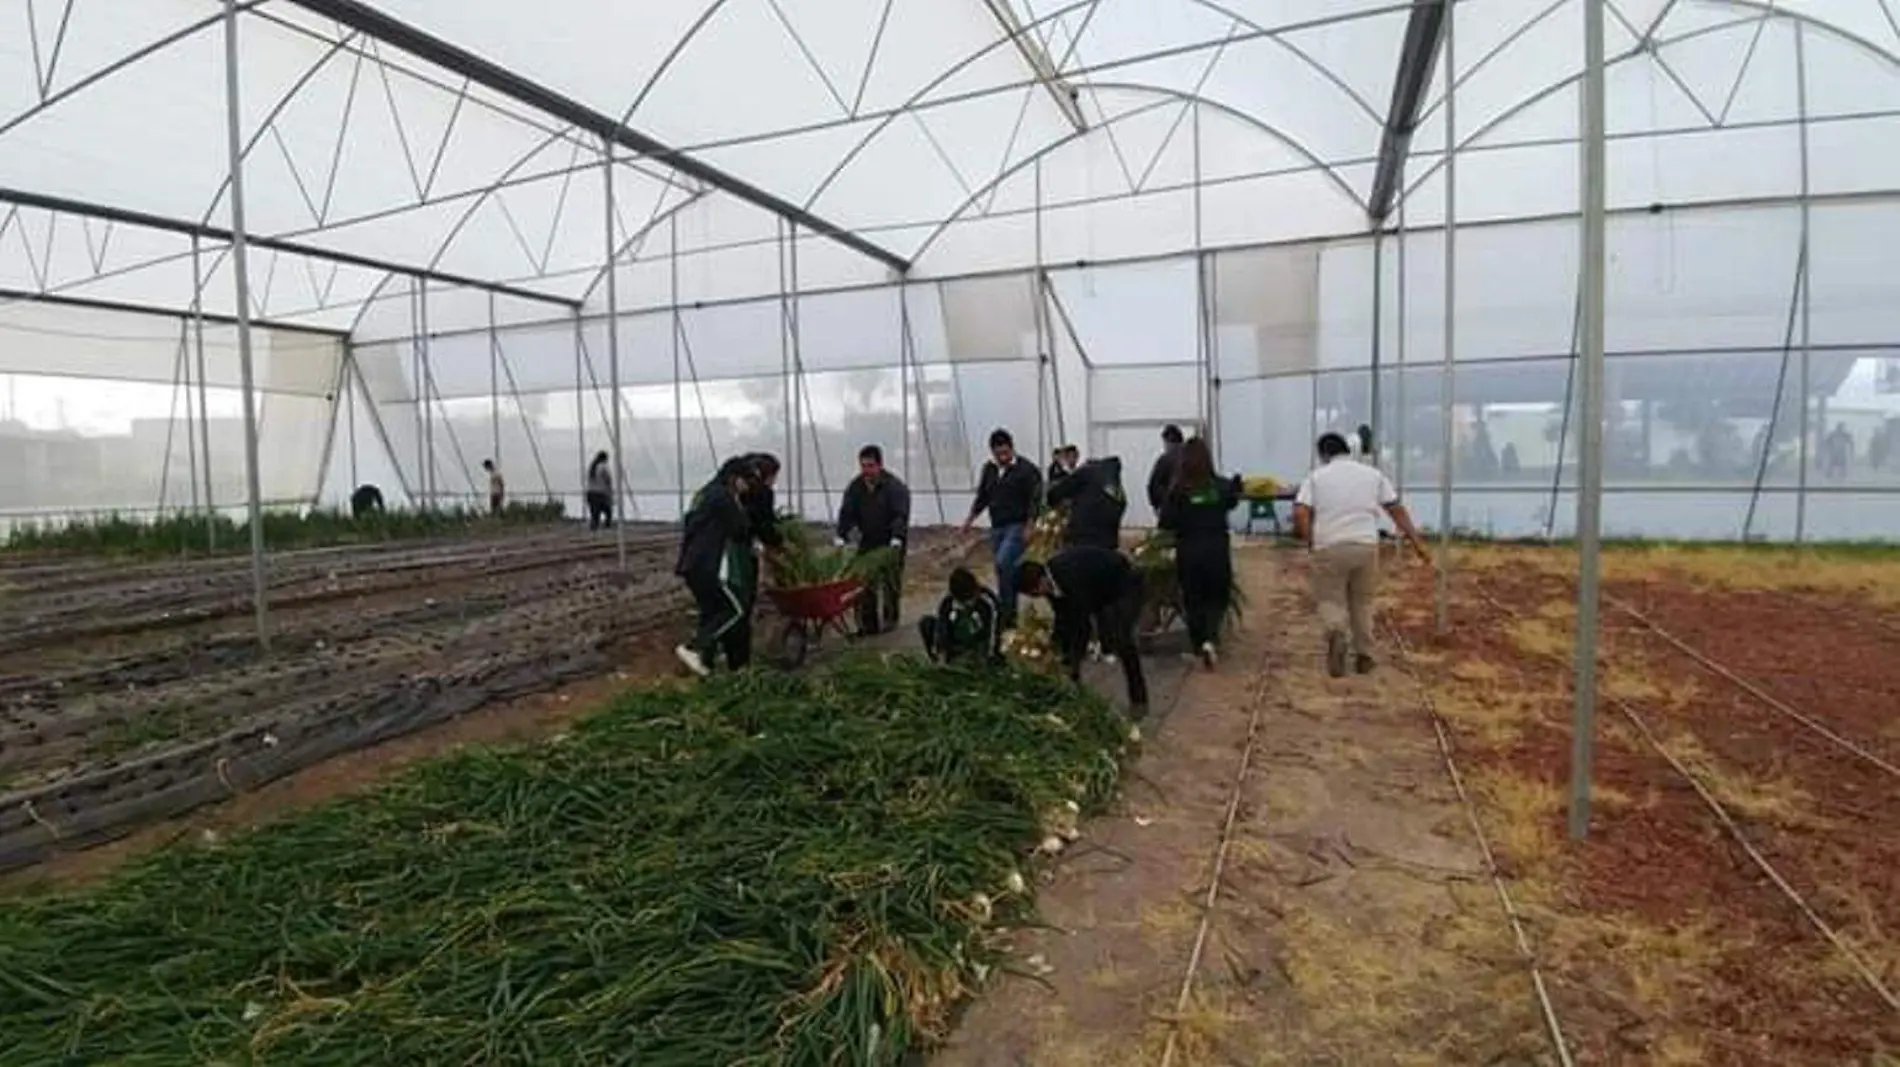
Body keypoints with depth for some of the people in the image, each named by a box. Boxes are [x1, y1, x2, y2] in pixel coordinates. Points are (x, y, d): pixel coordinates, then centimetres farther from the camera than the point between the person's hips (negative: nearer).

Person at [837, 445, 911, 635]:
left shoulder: (895, 486, -16)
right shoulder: (855, 487, 0)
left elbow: (901, 515, -23)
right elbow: (846, 513, -2)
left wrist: (896, 539, -34)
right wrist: (841, 537, -13)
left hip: (891, 542, -4)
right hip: (867, 541, 4)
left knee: (891, 583, -1)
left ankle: (889, 620, 12)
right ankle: (867, 624, 4)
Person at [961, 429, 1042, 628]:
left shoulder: (1027, 469, -7)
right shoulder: (989, 470, 11)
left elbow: (1034, 501, -10)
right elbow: (982, 497, 20)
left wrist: (1029, 527, -17)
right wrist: (970, 519, 12)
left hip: (1018, 527, -6)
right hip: (997, 527, 6)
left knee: (1004, 562, -23)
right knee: (1004, 568, 8)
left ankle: (1006, 612, -15)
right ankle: (1008, 613, 17)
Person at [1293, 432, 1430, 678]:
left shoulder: (1316, 476, 5)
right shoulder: (1373, 473, 12)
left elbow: (1300, 513, -7)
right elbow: (1397, 509, 9)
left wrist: (1309, 540, 8)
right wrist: (1417, 542, 12)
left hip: (1329, 547, -2)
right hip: (1366, 545, 2)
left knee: (1331, 599, 10)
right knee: (1362, 601, 17)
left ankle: (1336, 634, -20)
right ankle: (1364, 656, 20)